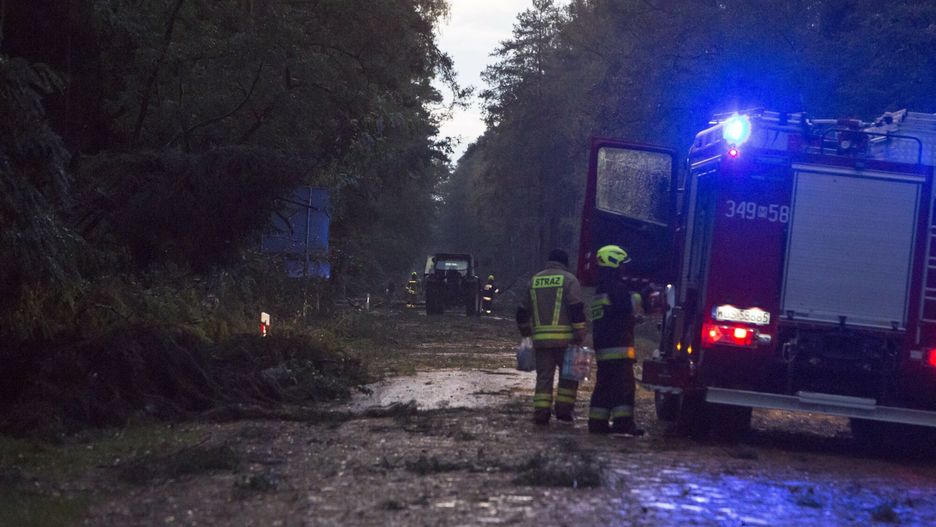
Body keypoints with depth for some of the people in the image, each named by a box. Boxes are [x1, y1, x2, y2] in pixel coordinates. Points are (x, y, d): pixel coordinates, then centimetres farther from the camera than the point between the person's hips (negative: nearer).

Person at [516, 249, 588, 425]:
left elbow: (522, 310, 19)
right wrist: (580, 334, -9)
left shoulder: (534, 280, 15)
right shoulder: (568, 279, 0)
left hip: (540, 338, 4)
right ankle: (563, 410, 5)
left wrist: (526, 331, 32)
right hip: (564, 338, -4)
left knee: (543, 376, 7)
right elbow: (577, 308, -11)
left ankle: (541, 414, 1)